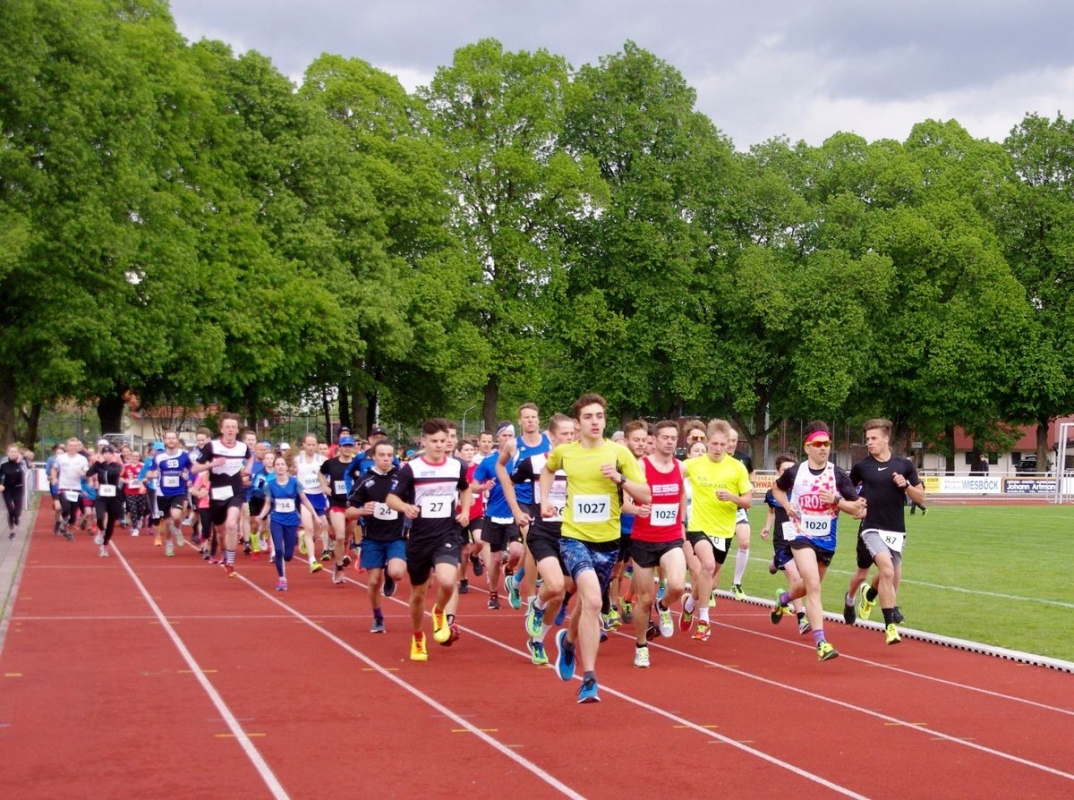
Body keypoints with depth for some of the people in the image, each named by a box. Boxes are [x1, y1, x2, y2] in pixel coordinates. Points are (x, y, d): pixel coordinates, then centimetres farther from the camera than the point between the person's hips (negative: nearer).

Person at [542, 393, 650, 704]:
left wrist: (620, 479, -19)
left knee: (588, 602, 15)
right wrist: (544, 499, 14)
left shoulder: (619, 453, -5)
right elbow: (548, 469, 25)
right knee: (592, 600, -23)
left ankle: (568, 639, 50)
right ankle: (589, 679, -18)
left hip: (607, 540, 2)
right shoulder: (563, 452, 0)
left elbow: (646, 496, -5)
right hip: (574, 537, -2)